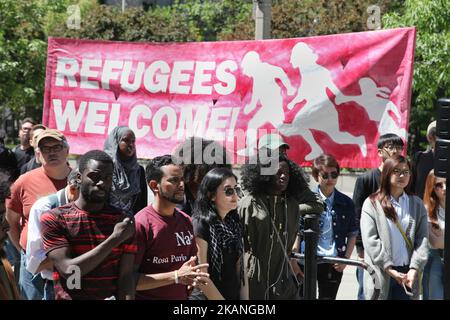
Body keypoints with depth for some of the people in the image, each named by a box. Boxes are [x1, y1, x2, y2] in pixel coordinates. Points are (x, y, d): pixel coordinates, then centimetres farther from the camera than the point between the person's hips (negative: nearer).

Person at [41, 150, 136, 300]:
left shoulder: (123, 221, 0)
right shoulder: (54, 219, -6)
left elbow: (126, 275, -7)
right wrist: (114, 239, -18)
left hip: (113, 296, 2)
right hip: (69, 296, -2)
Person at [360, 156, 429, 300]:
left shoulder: (417, 204, 13)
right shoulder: (372, 204, 3)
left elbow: (422, 239, 5)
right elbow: (370, 240, -6)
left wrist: (414, 269, -8)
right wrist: (390, 269, -12)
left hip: (407, 273, 2)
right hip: (381, 275, -2)